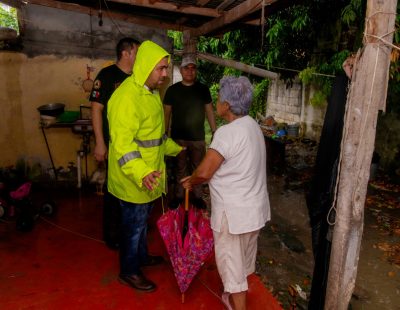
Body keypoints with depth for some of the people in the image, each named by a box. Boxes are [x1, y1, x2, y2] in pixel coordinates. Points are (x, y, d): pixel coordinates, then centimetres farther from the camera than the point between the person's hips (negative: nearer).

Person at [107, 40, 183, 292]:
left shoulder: (151, 92, 9)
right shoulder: (127, 96, -24)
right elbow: (122, 142, -31)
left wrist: (173, 148, 28)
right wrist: (140, 174, -43)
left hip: (149, 175, 9)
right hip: (134, 179, -9)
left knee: (143, 220, 24)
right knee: (134, 224, 8)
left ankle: (141, 256, 45)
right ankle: (129, 271, 28)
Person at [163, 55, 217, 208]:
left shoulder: (203, 89, 4)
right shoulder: (172, 90, 1)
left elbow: (209, 111, 7)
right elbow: (167, 113, 4)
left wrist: (214, 131, 0)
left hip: (198, 137, 1)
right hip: (178, 137, 0)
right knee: (180, 168, 8)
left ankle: (198, 196, 21)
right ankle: (178, 195, 22)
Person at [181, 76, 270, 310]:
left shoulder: (228, 132, -23)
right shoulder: (252, 125, 5)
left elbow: (204, 172, -23)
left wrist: (190, 182, -1)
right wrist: (196, 178, 11)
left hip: (234, 212, -9)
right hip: (254, 208, 9)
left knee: (231, 262, 10)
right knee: (243, 258, 26)